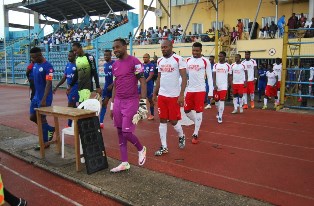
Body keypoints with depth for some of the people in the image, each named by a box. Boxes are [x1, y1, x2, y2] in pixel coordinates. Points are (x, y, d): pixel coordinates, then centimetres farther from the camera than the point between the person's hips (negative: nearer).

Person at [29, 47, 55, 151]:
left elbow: (48, 84, -22)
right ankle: (50, 129, 31)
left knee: (41, 118, 0)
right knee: (32, 117, 12)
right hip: (36, 96, 8)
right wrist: (36, 95, 18)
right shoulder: (35, 65, 8)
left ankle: (45, 142, 15)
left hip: (44, 98, -8)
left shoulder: (48, 67, -18)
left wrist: (44, 99, -26)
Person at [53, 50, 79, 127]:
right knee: (73, 106, 14)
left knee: (70, 106, -7)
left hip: (75, 88, -8)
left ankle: (69, 125, 1)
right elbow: (64, 78, 14)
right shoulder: (67, 65, 10)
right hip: (69, 88, 8)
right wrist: (56, 87, 9)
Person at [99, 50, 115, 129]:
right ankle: (101, 122, -1)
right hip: (106, 86, 6)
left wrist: (112, 85, -22)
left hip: (114, 86, -6)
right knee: (104, 103, 0)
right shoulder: (104, 65, 11)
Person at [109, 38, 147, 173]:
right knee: (120, 132, 9)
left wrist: (143, 102, -18)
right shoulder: (115, 65, 13)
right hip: (118, 102, 7)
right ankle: (124, 163, 19)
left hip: (131, 102, -7)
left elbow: (142, 82, -11)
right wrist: (112, 105, 17)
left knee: (127, 132, -8)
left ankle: (141, 149, 23)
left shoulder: (134, 62, -9)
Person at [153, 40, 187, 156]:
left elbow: (184, 78, -11)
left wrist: (181, 95, -18)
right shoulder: (159, 61, 9)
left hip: (174, 96, -5)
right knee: (162, 120, 6)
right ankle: (164, 147, 14)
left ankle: (181, 137, 33)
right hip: (162, 95, 6)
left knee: (173, 121, 2)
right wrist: (155, 94, 14)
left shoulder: (179, 59, -10)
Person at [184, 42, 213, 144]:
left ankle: (195, 134, 11)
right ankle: (198, 123, 35)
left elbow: (210, 77, -4)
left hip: (200, 90, -5)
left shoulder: (205, 61, -5)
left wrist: (211, 92, -8)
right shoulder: (188, 61, 7)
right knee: (187, 110, 9)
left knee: (199, 111, 0)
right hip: (189, 90, 5)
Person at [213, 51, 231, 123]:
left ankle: (220, 116, -1)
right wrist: (214, 85, -13)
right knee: (216, 100, 13)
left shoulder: (228, 66, 0)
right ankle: (218, 111, 39)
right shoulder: (215, 65, 5)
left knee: (222, 101, -8)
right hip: (216, 86, 3)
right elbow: (214, 76, -1)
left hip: (224, 86, -3)